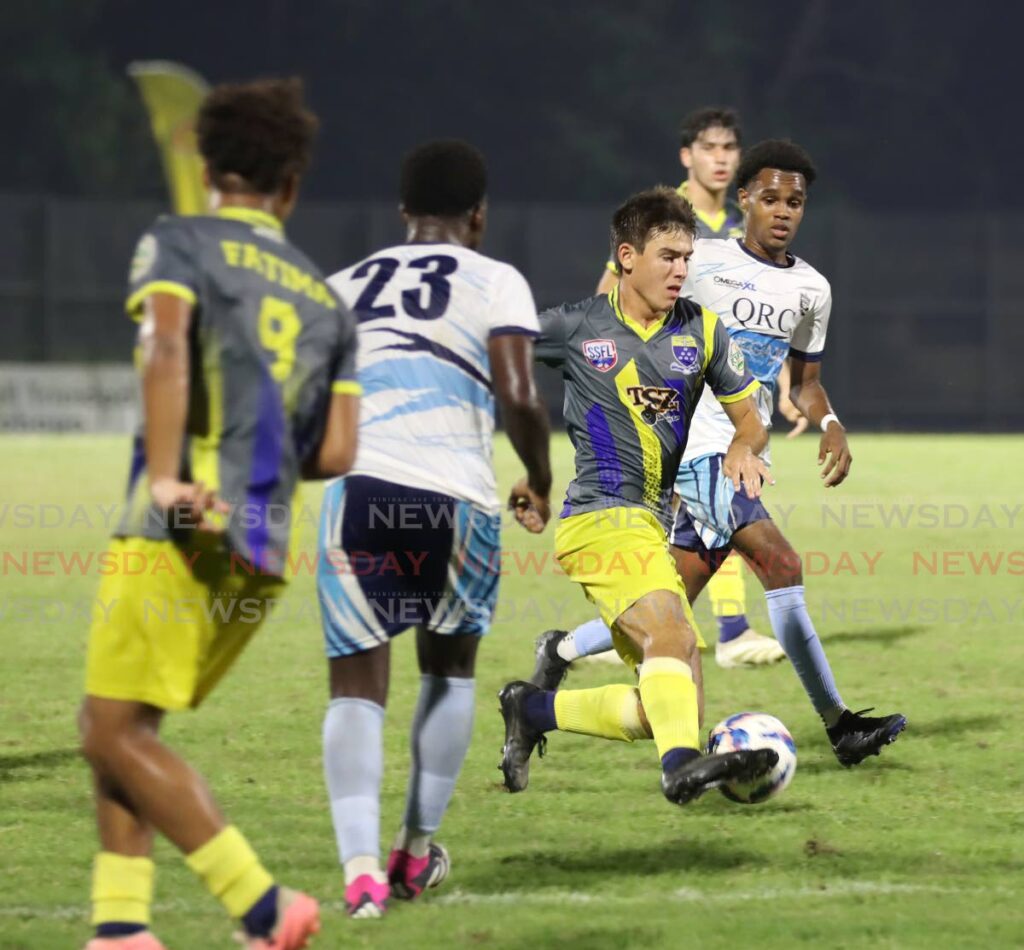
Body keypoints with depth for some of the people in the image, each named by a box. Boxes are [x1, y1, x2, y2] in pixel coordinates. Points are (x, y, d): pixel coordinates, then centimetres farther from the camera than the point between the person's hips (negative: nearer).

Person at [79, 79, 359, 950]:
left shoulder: (178, 244, 3)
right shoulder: (327, 304, 19)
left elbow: (166, 348, -17)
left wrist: (166, 478, -25)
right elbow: (336, 454, 10)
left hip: (181, 538, -6)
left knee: (115, 731, -5)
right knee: (121, 728, 15)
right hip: (263, 557, 7)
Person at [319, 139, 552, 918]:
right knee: (450, 669, 22)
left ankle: (361, 864, -14)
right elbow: (520, 399, -6)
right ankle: (417, 851, 26)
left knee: (357, 685, 4)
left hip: (353, 493, 2)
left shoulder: (343, 288, 20)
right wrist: (540, 483, 11)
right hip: (454, 498, -2)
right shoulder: (496, 284, 8)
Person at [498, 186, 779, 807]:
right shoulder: (577, 328, 0)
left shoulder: (703, 330, 10)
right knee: (671, 626, -33)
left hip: (656, 523, 6)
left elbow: (749, 418, 15)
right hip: (601, 518, -6)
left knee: (670, 707, 2)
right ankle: (683, 764, -53)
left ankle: (532, 711, 21)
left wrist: (743, 448, -7)